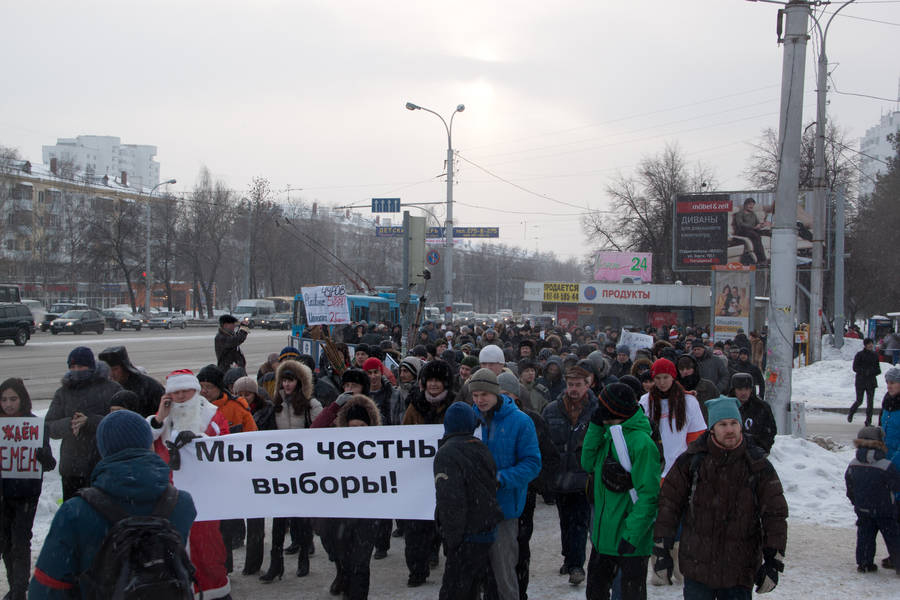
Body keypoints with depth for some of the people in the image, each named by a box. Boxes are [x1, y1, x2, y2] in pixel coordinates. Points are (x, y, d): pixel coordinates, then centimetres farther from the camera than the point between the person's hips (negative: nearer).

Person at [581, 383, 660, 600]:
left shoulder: (641, 442, -20)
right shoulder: (608, 436, 7)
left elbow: (648, 494, -21)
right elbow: (588, 464, 3)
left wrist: (632, 535, -24)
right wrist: (595, 427, -4)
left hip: (630, 540, -8)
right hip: (603, 533, 8)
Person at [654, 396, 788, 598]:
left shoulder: (758, 465, -1)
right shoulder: (692, 460, -2)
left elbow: (775, 515, 1)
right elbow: (669, 504, 2)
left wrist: (773, 562, -4)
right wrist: (662, 550, 1)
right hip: (696, 567, 0)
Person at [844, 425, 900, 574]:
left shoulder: (853, 465, -3)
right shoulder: (886, 466, -21)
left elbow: (849, 489, 7)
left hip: (862, 510, 4)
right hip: (884, 511, -4)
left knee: (865, 535, 12)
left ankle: (864, 563, 11)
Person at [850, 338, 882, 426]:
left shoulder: (875, 355, 7)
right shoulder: (859, 355, -6)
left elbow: (878, 368, 13)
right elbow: (855, 368, -8)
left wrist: (876, 371, -10)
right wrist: (866, 371, -21)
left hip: (871, 382, 4)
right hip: (861, 381, -4)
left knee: (870, 402, -1)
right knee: (859, 401, 0)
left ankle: (868, 422, 6)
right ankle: (851, 413, 29)